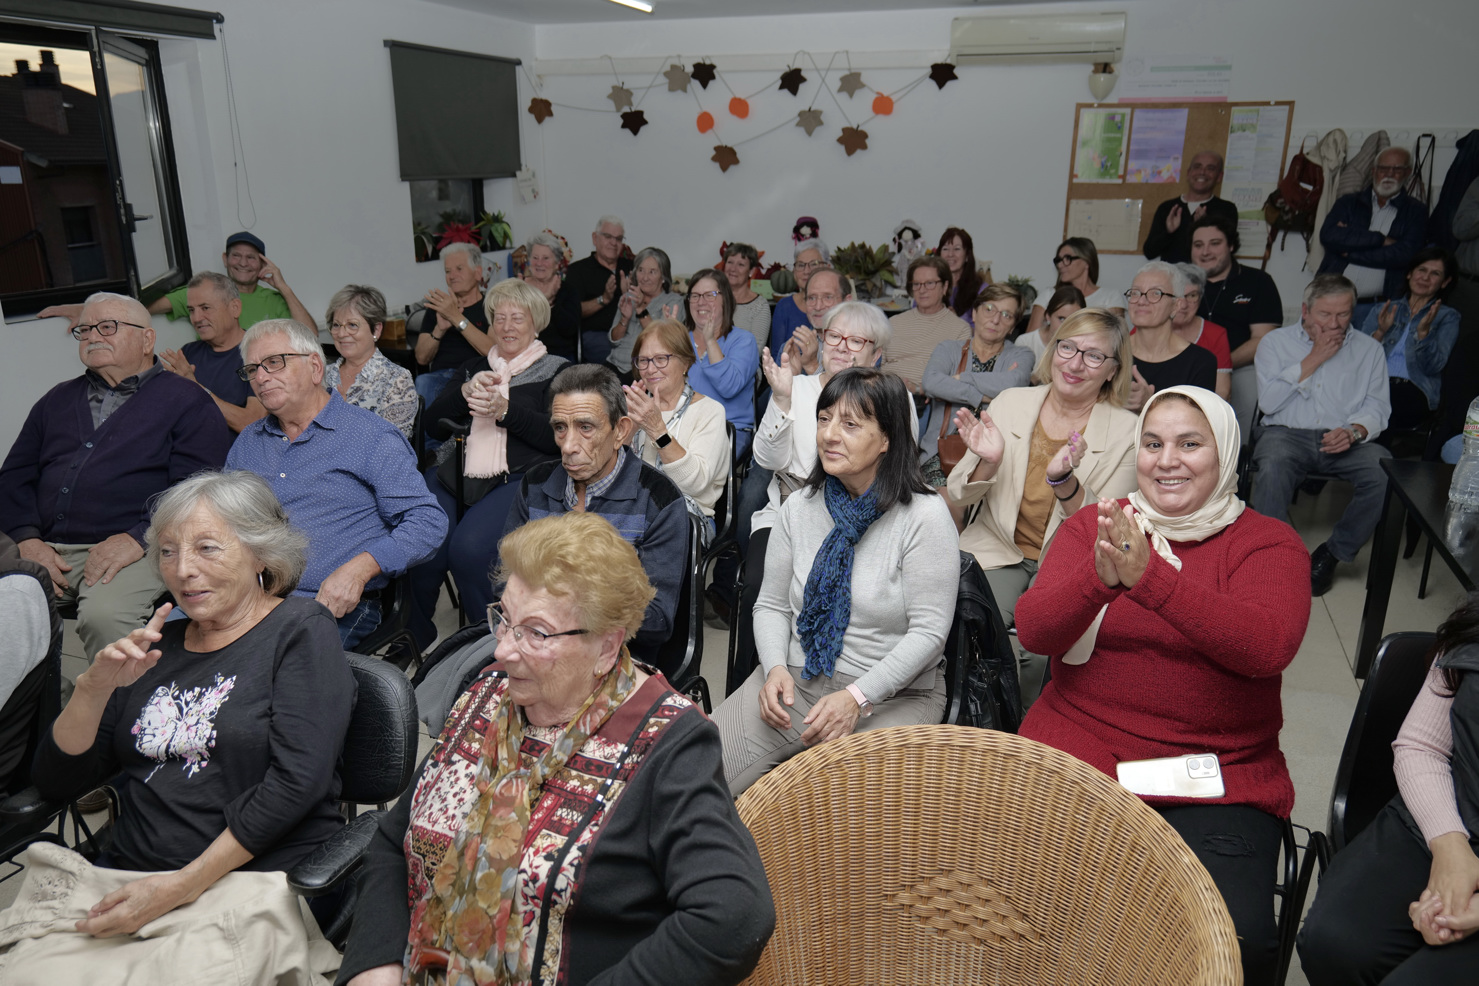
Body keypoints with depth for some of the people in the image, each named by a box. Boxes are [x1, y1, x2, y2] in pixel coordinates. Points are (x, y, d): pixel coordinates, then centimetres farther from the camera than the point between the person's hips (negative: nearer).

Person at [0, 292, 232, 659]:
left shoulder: (186, 402, 6)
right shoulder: (58, 400, 25)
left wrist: (137, 539, -17)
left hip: (135, 549, -5)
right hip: (45, 549, 5)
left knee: (104, 614, -33)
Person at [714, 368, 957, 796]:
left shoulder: (924, 516, -10)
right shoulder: (799, 507, 6)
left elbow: (929, 631, -12)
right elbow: (771, 605, 11)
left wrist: (857, 697, -20)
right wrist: (775, 667, -9)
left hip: (893, 694, -4)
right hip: (794, 682, 4)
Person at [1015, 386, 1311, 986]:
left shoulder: (1268, 542, 4)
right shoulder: (1092, 526, 9)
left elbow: (1268, 646, -17)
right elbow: (1033, 631, -4)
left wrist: (1149, 575, -28)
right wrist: (1100, 576, -24)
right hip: (1074, 754, 1)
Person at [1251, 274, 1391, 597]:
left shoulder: (1369, 349, 15)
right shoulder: (1275, 342, 9)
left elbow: (1377, 407, 7)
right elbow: (1268, 401, -4)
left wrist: (1354, 431, -16)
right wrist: (1313, 359, -5)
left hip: (1345, 440, 2)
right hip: (1286, 434, -2)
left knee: (1386, 472, -28)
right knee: (1272, 467, -38)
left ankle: (1332, 552, -10)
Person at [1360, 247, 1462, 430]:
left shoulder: (1447, 317, 18)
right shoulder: (1381, 311, 24)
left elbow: (1434, 367, 2)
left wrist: (1423, 332, -12)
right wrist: (1379, 333, -5)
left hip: (1413, 389, -2)